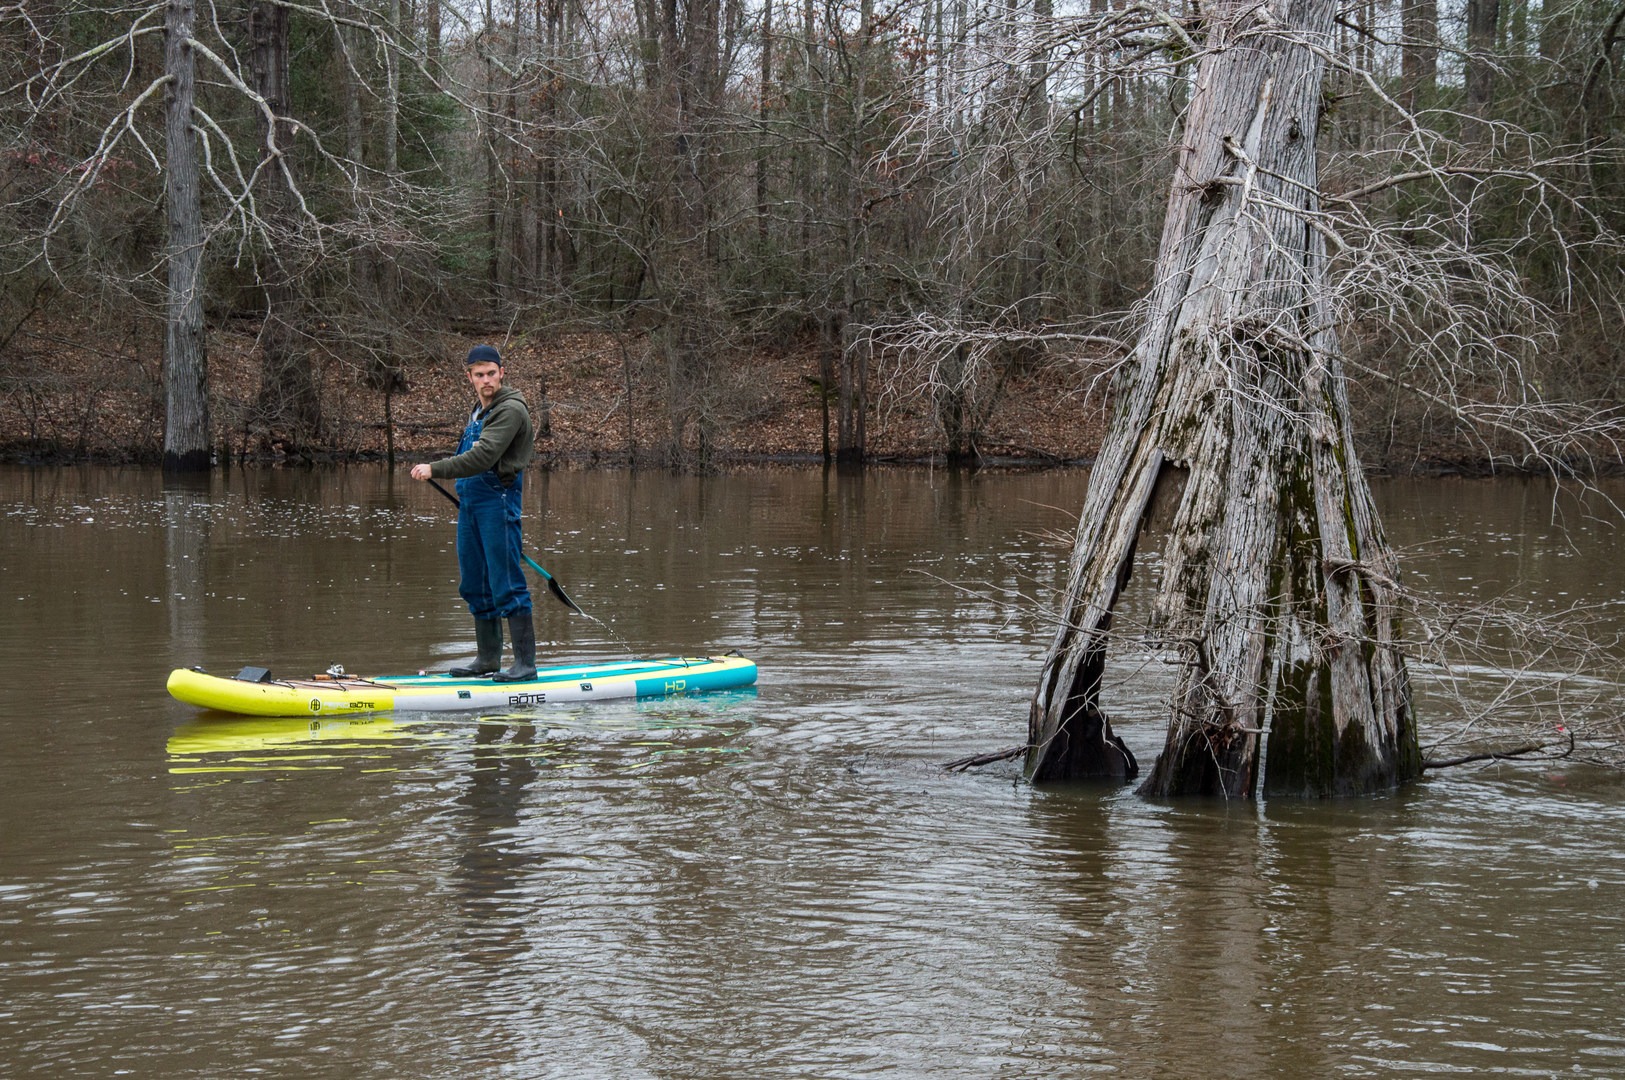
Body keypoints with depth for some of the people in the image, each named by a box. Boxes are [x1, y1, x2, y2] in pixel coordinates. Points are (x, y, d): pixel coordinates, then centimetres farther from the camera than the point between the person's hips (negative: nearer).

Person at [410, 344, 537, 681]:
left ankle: (525, 663, -10)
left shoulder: (511, 410, -12)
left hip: (498, 500, -9)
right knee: (476, 586, 12)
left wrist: (435, 469, -25)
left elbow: (482, 457, -23)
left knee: (507, 585, -11)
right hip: (469, 501, 9)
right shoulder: (479, 410, 18)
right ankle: (488, 659, 20)